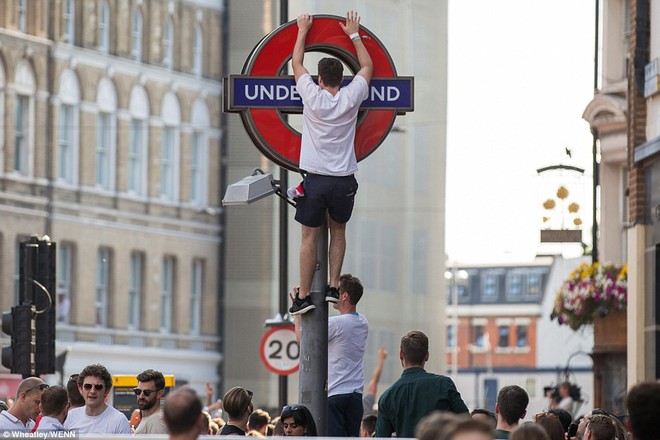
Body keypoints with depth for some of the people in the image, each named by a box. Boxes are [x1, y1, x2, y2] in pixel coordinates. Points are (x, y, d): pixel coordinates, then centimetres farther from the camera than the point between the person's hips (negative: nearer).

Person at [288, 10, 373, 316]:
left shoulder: (313, 96, -7)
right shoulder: (351, 98, -3)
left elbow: (296, 63, 10)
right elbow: (367, 66, 16)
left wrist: (303, 31, 22)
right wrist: (354, 34, 25)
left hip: (315, 180, -2)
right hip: (344, 180, 2)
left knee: (310, 237, 4)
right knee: (338, 231, 20)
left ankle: (304, 296, 4)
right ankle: (334, 287, 12)